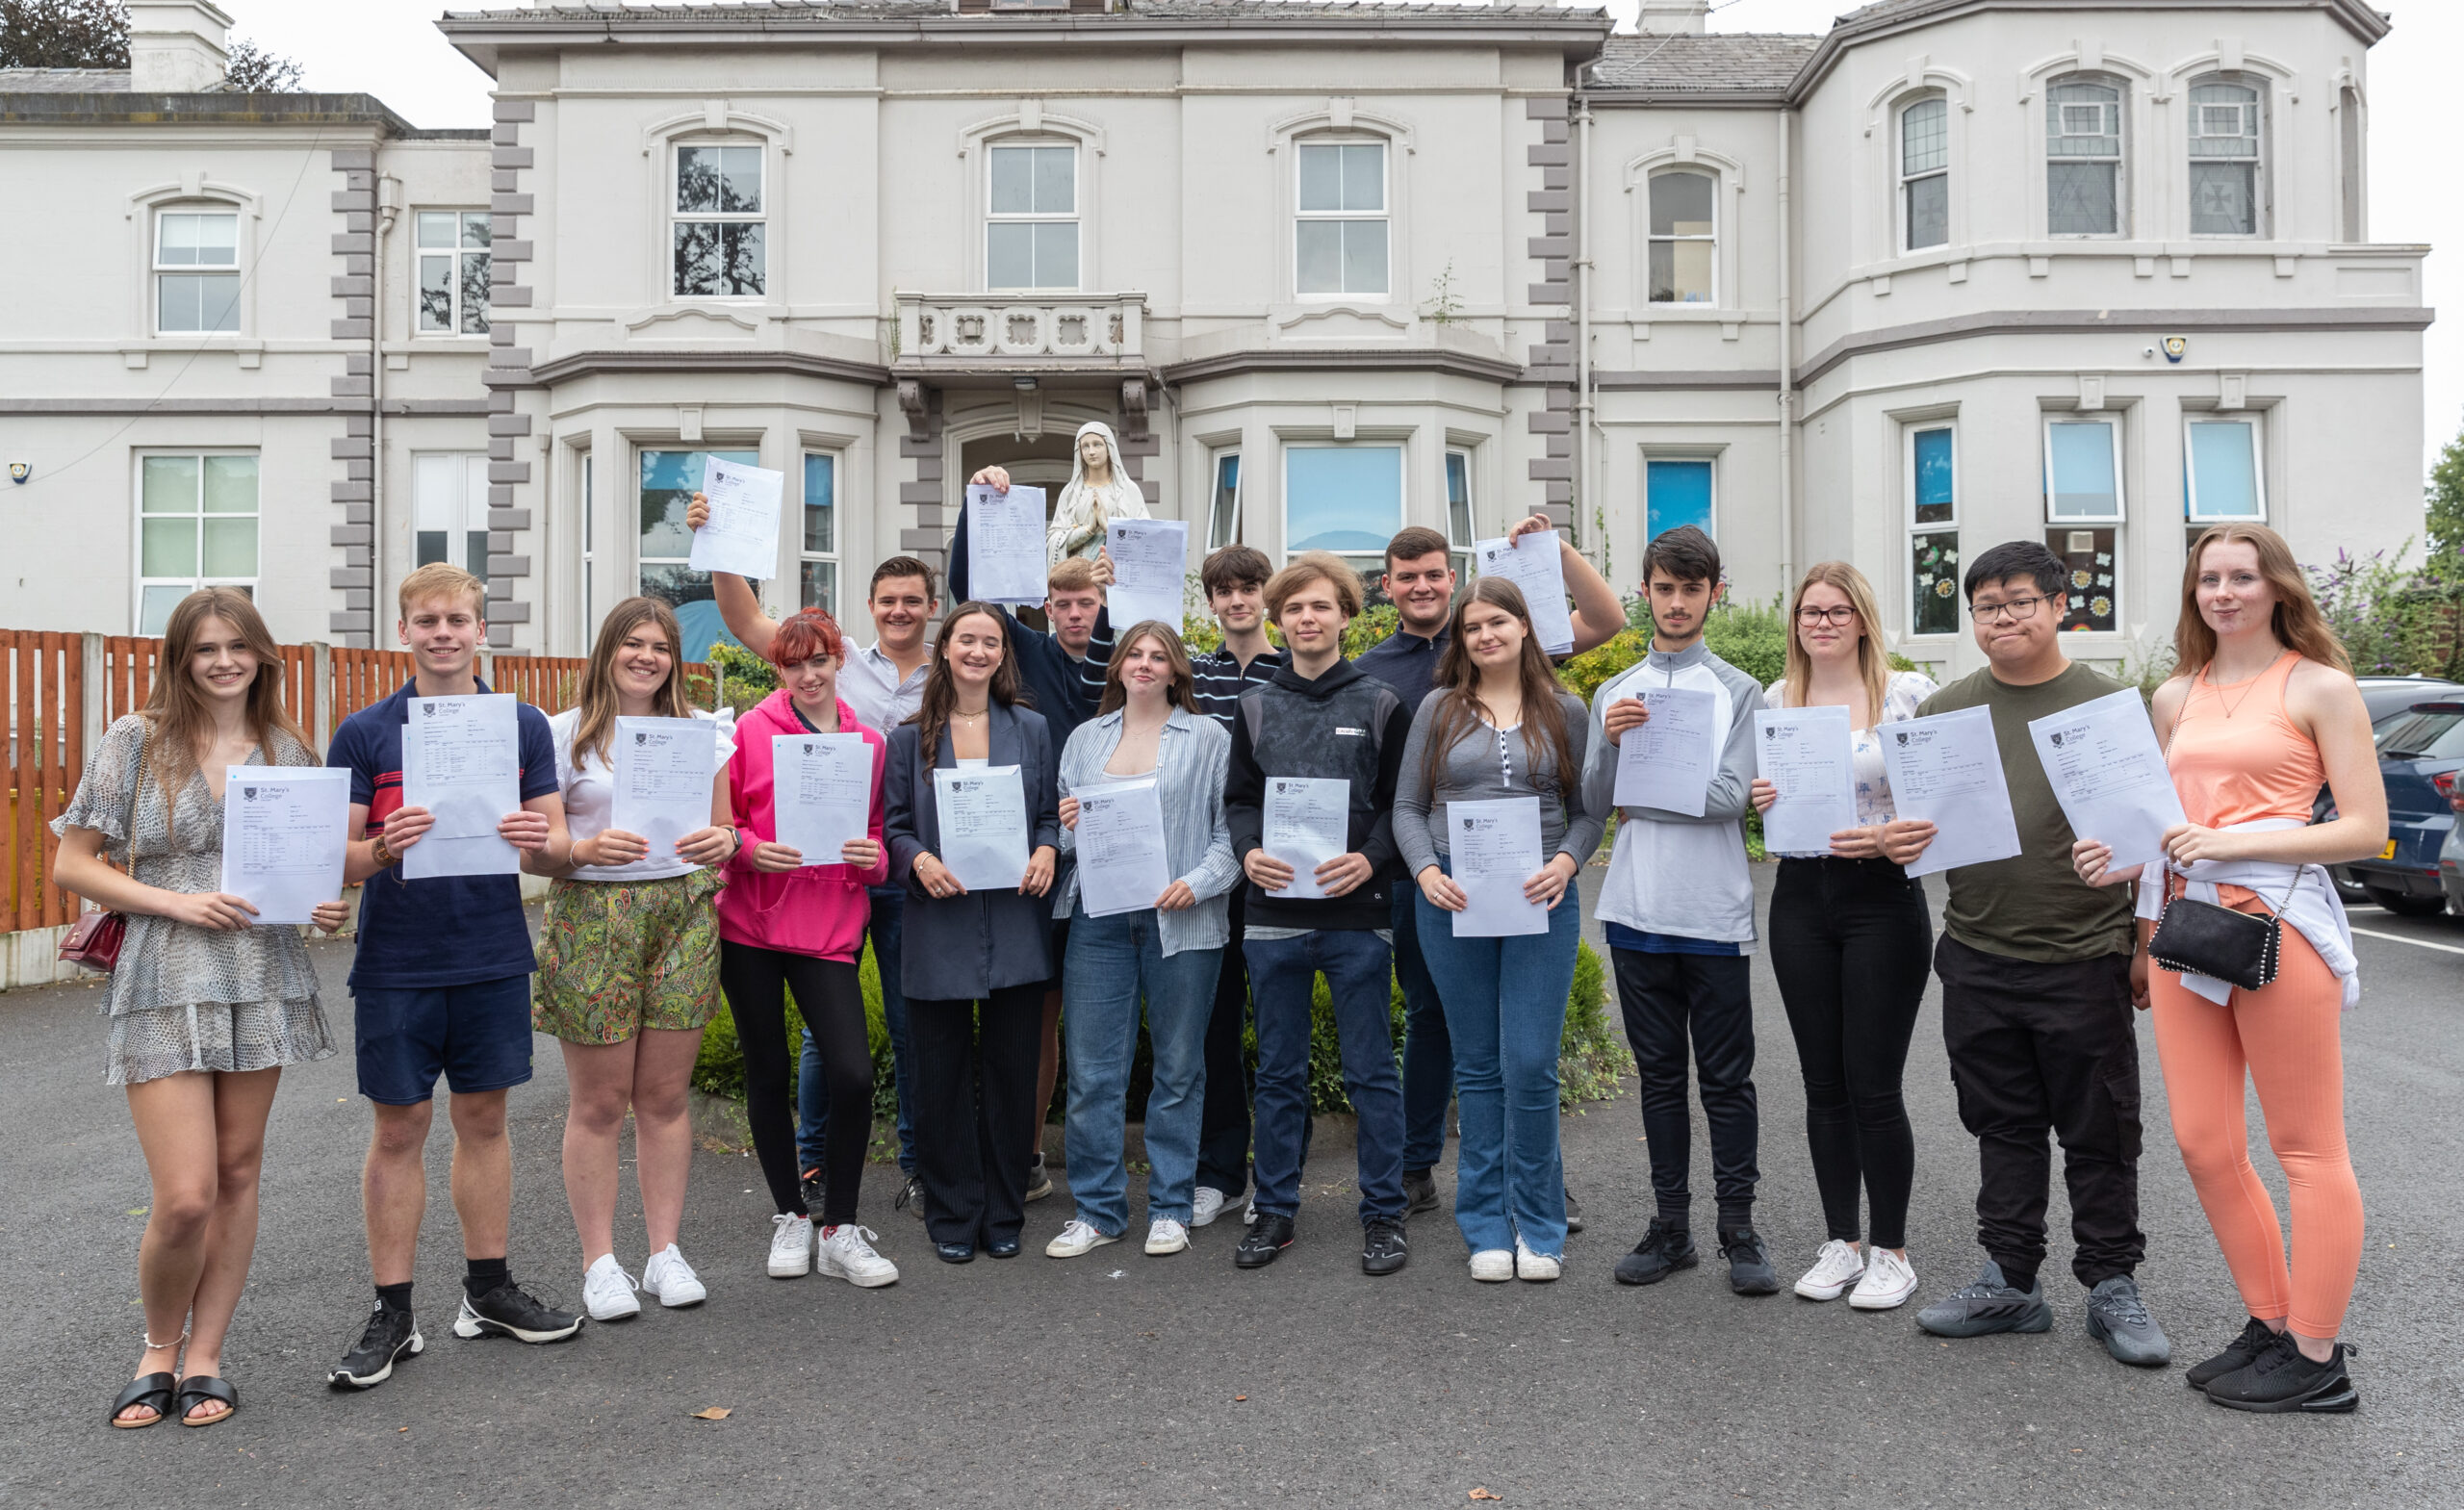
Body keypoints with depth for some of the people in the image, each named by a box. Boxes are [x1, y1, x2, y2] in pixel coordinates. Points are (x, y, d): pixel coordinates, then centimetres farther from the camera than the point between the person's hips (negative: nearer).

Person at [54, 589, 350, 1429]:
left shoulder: (287, 751, 8)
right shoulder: (135, 742, -1)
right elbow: (72, 865, -1)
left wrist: (327, 908, -5)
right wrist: (177, 902, -14)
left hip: (266, 977, 3)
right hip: (166, 983, -3)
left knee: (238, 1173, 8)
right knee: (185, 1197, -8)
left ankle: (204, 1357, 22)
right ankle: (159, 1349, 19)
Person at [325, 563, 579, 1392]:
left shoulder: (524, 726, 4)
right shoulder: (364, 732, -1)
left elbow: (555, 850, 4)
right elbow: (338, 858, -3)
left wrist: (540, 841, -19)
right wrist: (382, 849, -24)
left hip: (493, 959, 2)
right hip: (396, 965, -2)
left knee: (484, 1120, 12)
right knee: (399, 1131, 5)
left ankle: (488, 1290, 25)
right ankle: (392, 1315, 15)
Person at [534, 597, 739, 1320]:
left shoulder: (702, 732, 11)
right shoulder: (566, 734, 2)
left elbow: (723, 831, 14)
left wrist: (724, 841, -9)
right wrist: (587, 848, -20)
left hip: (684, 915, 2)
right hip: (592, 917, -2)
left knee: (665, 1095, 7)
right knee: (599, 1102, 2)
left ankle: (666, 1254, 18)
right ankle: (599, 1264, 13)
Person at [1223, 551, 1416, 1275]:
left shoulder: (1381, 705, 3)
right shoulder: (1256, 707, 11)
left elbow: (1403, 802, 1)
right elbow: (1239, 798, 10)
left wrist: (1370, 858, -16)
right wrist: (1249, 851, -9)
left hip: (1357, 916, -2)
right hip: (1274, 916, 3)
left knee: (1371, 1072, 4)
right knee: (1279, 1072, 11)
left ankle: (1383, 1213, 16)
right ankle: (1274, 1209, 22)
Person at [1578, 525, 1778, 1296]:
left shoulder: (1739, 691, 1)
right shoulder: (1615, 692, 11)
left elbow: (1729, 796, -10)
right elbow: (1593, 800, 3)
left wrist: (1637, 798, -5)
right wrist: (1610, 742, -14)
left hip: (1714, 913, -3)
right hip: (1637, 910, 3)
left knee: (1726, 1078, 3)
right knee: (1659, 1075, 11)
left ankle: (1739, 1228, 13)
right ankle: (1670, 1224, 19)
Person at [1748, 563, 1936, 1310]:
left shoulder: (1909, 693, -4)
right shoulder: (1775, 699, 8)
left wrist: (1887, 835, -20)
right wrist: (1758, 799, -5)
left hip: (1883, 898, -4)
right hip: (1801, 899, 4)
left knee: (1874, 1086, -1)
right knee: (1824, 1085, 10)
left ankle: (1890, 1250, 15)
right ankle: (1841, 1241, 23)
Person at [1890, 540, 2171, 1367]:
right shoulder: (1944, 710, 8)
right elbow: (1913, 821, 14)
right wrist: (1896, 842, -10)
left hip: (2084, 960, -3)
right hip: (1977, 959, 3)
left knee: (2099, 1136, 6)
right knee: (2003, 1129, 12)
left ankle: (2112, 1286, 19)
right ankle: (2010, 1282, 23)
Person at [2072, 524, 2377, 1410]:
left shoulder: (2320, 687, -1)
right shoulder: (2177, 697, 15)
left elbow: (2366, 829, -6)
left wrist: (2235, 842, -16)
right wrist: (2121, 856, 1)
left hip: (2277, 921, -6)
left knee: (2306, 1149, 2)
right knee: (2204, 1145, 7)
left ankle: (2315, 1362, 11)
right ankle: (2270, 1327, 23)